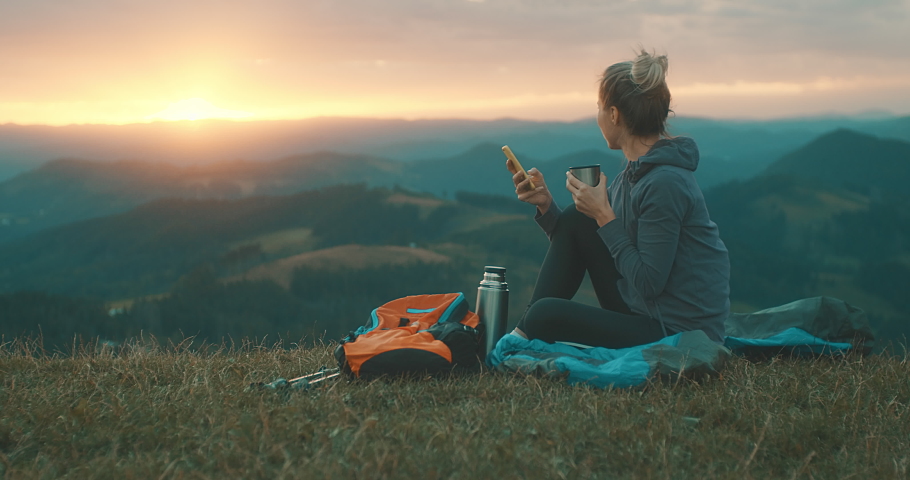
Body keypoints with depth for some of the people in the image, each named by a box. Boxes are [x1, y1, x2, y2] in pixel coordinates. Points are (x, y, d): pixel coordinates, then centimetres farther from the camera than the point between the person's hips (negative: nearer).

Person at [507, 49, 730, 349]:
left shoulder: (665, 184, -22)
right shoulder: (633, 175, 7)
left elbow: (648, 282, -23)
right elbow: (572, 244, 12)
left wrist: (604, 216, -18)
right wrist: (545, 205, -2)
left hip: (680, 336, -9)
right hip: (642, 312, 9)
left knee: (545, 316, -20)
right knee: (574, 220, 3)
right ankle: (523, 333, 3)